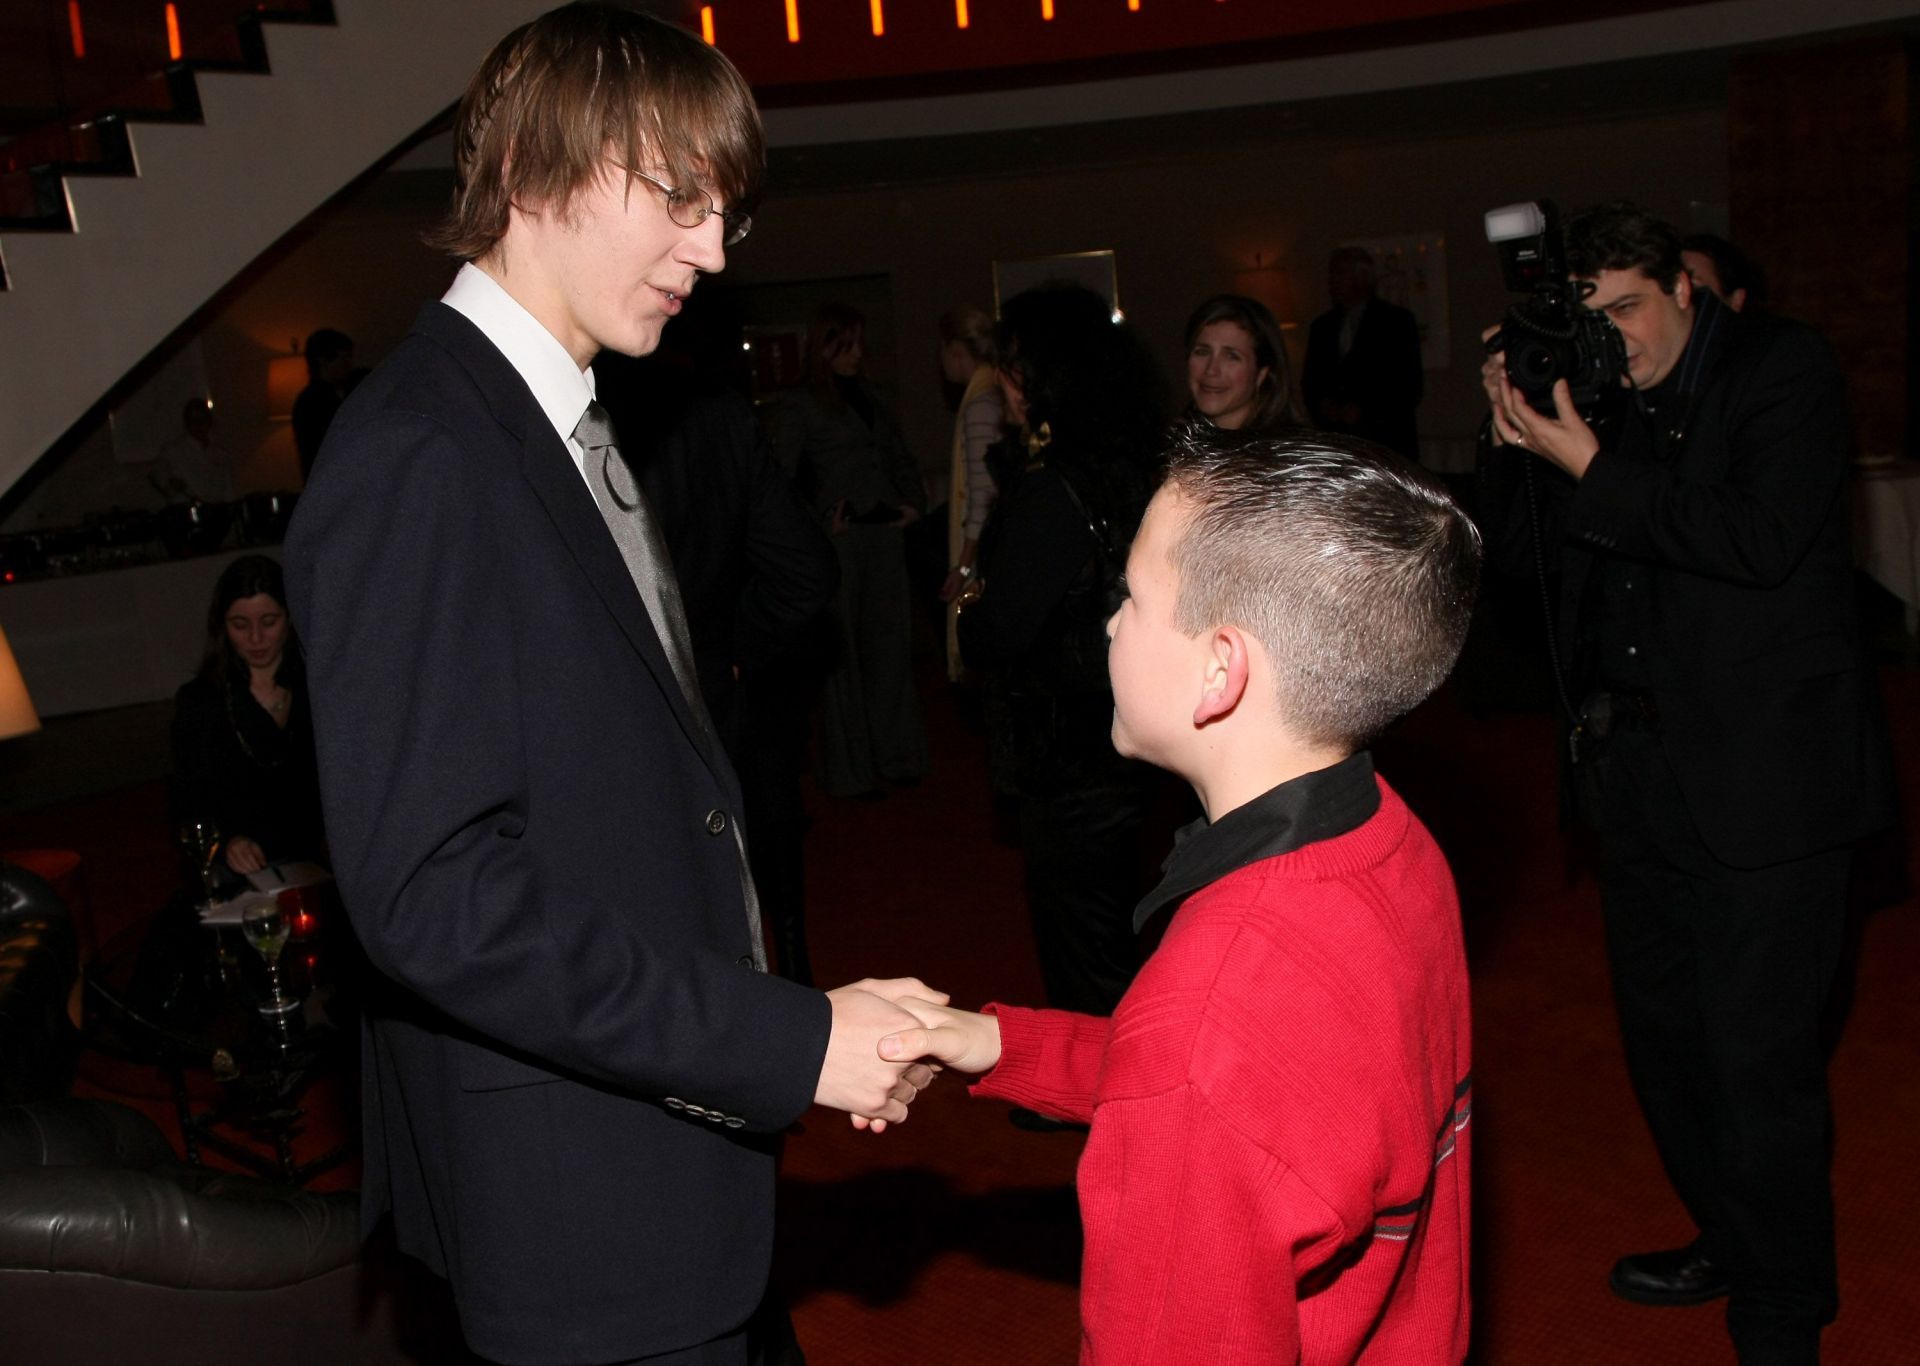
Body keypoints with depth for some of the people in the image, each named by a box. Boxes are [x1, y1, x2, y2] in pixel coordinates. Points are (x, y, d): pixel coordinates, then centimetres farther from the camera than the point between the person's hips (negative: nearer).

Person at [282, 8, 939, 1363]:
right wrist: (790, 1040, -23)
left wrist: (790, 1026, 6)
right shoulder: (417, 456, -21)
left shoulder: (571, 431, 10)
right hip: (576, 1208, -9)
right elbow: (435, 892, -26)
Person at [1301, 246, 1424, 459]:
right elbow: (1309, 383, 18)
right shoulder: (1322, 326, 16)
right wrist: (1323, 407, -3)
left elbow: (1411, 386, -3)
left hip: (1386, 442, -4)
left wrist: (1365, 411, -11)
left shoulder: (1397, 320, 2)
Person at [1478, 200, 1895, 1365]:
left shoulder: (1783, 369, -8)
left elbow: (1760, 539, -21)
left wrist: (1588, 465, -21)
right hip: (1638, 765, 7)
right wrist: (1518, 435, -7)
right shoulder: (1601, 394, 8)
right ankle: (1729, 1240, 40)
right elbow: (1527, 547, 9)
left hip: (1762, 771, -7)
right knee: (1663, 1030, 19)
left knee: (1760, 1060, 0)